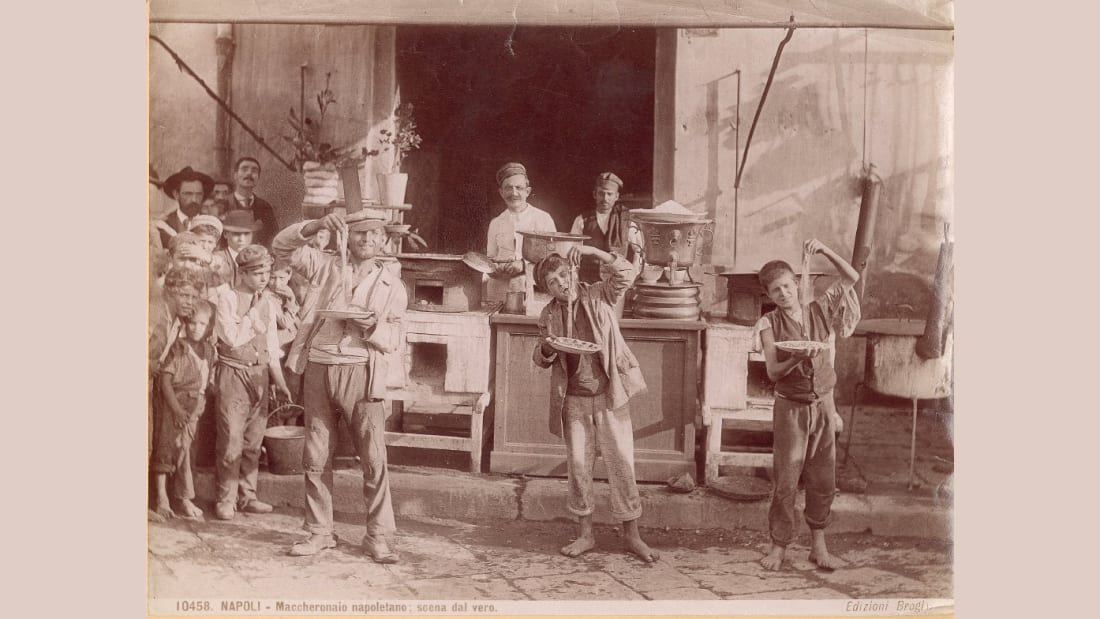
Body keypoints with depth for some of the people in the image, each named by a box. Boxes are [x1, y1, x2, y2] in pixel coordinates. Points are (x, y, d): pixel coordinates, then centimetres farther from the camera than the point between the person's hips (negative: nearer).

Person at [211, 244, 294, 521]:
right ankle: (226, 499, 7)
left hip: (260, 374, 5)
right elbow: (233, 338, -15)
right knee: (231, 441, -5)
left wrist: (280, 381, 10)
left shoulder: (267, 302, 11)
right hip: (233, 373, -5)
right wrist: (254, 312, -11)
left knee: (253, 441, 10)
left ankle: (247, 496, 20)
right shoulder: (225, 297, -7)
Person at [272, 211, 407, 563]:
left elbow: (397, 338, 7)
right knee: (315, 457, 6)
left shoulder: (392, 284, 12)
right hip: (317, 368, 2)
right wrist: (316, 226, -5)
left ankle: (377, 536, 3)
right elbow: (281, 247, 9)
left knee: (374, 459, -7)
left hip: (361, 372, -2)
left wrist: (372, 327, -14)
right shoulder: (325, 266, 14)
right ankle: (319, 533, 18)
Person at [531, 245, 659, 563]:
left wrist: (594, 251, -25)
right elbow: (540, 360, 12)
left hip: (609, 394, -2)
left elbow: (626, 274, -17)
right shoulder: (548, 316, 5)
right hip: (573, 400, 2)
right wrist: (547, 348, -11)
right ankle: (586, 534, 18)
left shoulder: (598, 296, -2)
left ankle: (631, 534, 11)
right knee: (578, 465, 5)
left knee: (621, 463, 0)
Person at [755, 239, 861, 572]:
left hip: (823, 404, 3)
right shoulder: (769, 323, -6)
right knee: (786, 480, -1)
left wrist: (825, 251, -8)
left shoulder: (819, 310, 2)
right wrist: (796, 359, -31)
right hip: (790, 407, -3)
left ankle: (818, 547, 20)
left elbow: (851, 277, 2)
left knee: (823, 481, 8)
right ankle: (778, 546, 12)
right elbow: (773, 371, -13)